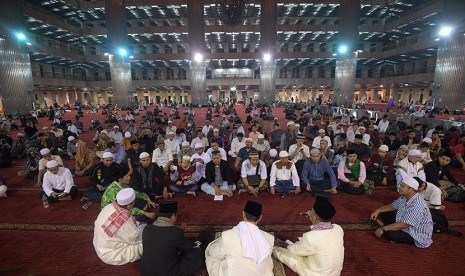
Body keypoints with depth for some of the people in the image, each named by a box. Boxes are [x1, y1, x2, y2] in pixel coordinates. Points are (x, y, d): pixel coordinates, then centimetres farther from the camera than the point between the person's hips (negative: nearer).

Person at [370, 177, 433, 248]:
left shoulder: (417, 206, -34)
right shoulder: (404, 197, -6)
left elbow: (403, 224, -35)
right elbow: (393, 206, 11)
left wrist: (383, 229, -31)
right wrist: (378, 210, -2)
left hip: (417, 235, -9)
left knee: (388, 233, -28)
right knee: (382, 214, 3)